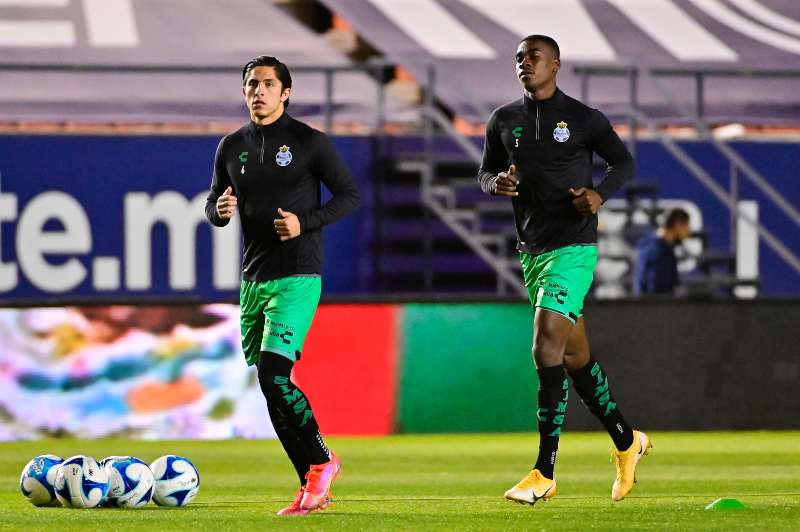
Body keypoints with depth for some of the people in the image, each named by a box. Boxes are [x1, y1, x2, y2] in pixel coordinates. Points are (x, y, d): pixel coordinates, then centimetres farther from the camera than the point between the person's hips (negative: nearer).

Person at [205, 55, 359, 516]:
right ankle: (314, 485, 13)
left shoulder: (309, 142, -4)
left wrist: (305, 223, -15)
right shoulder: (232, 147, 12)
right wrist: (219, 210, -4)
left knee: (273, 375, -19)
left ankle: (320, 463, -3)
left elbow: (350, 194, -1)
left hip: (297, 276, -6)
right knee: (273, 388, 5)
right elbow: (213, 204, 20)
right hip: (253, 278, 6)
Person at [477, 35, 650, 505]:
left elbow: (625, 162, 5)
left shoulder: (583, 119, -4)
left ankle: (544, 474, -18)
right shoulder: (504, 121, 9)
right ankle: (627, 442, 31)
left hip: (574, 247, -6)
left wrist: (601, 193, -15)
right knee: (575, 355, 13)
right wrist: (496, 183, -6)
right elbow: (485, 172, 18)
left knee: (547, 345, -18)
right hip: (532, 250, 6)